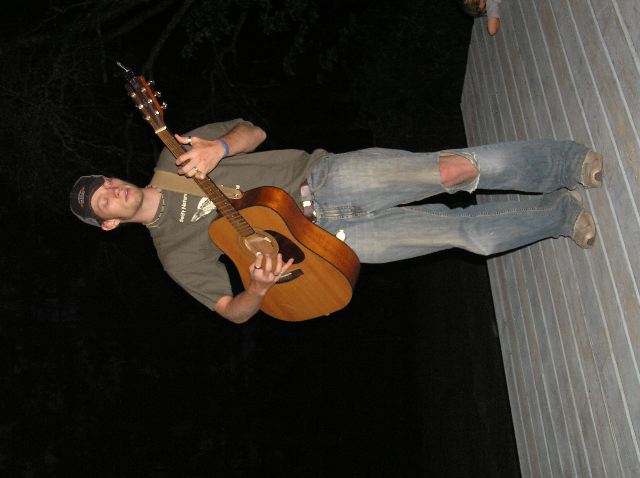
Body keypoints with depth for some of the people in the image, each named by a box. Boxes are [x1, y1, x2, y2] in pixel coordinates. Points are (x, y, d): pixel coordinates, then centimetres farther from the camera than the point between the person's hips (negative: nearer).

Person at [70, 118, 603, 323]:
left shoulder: (173, 159, 9)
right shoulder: (175, 252, 2)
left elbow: (253, 131, 8)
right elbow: (231, 309, -2)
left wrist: (218, 147, -15)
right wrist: (260, 288, -26)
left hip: (322, 177, 2)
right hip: (327, 238, -2)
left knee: (451, 171, -18)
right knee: (466, 232, -11)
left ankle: (569, 162, 4)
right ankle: (561, 212, 13)